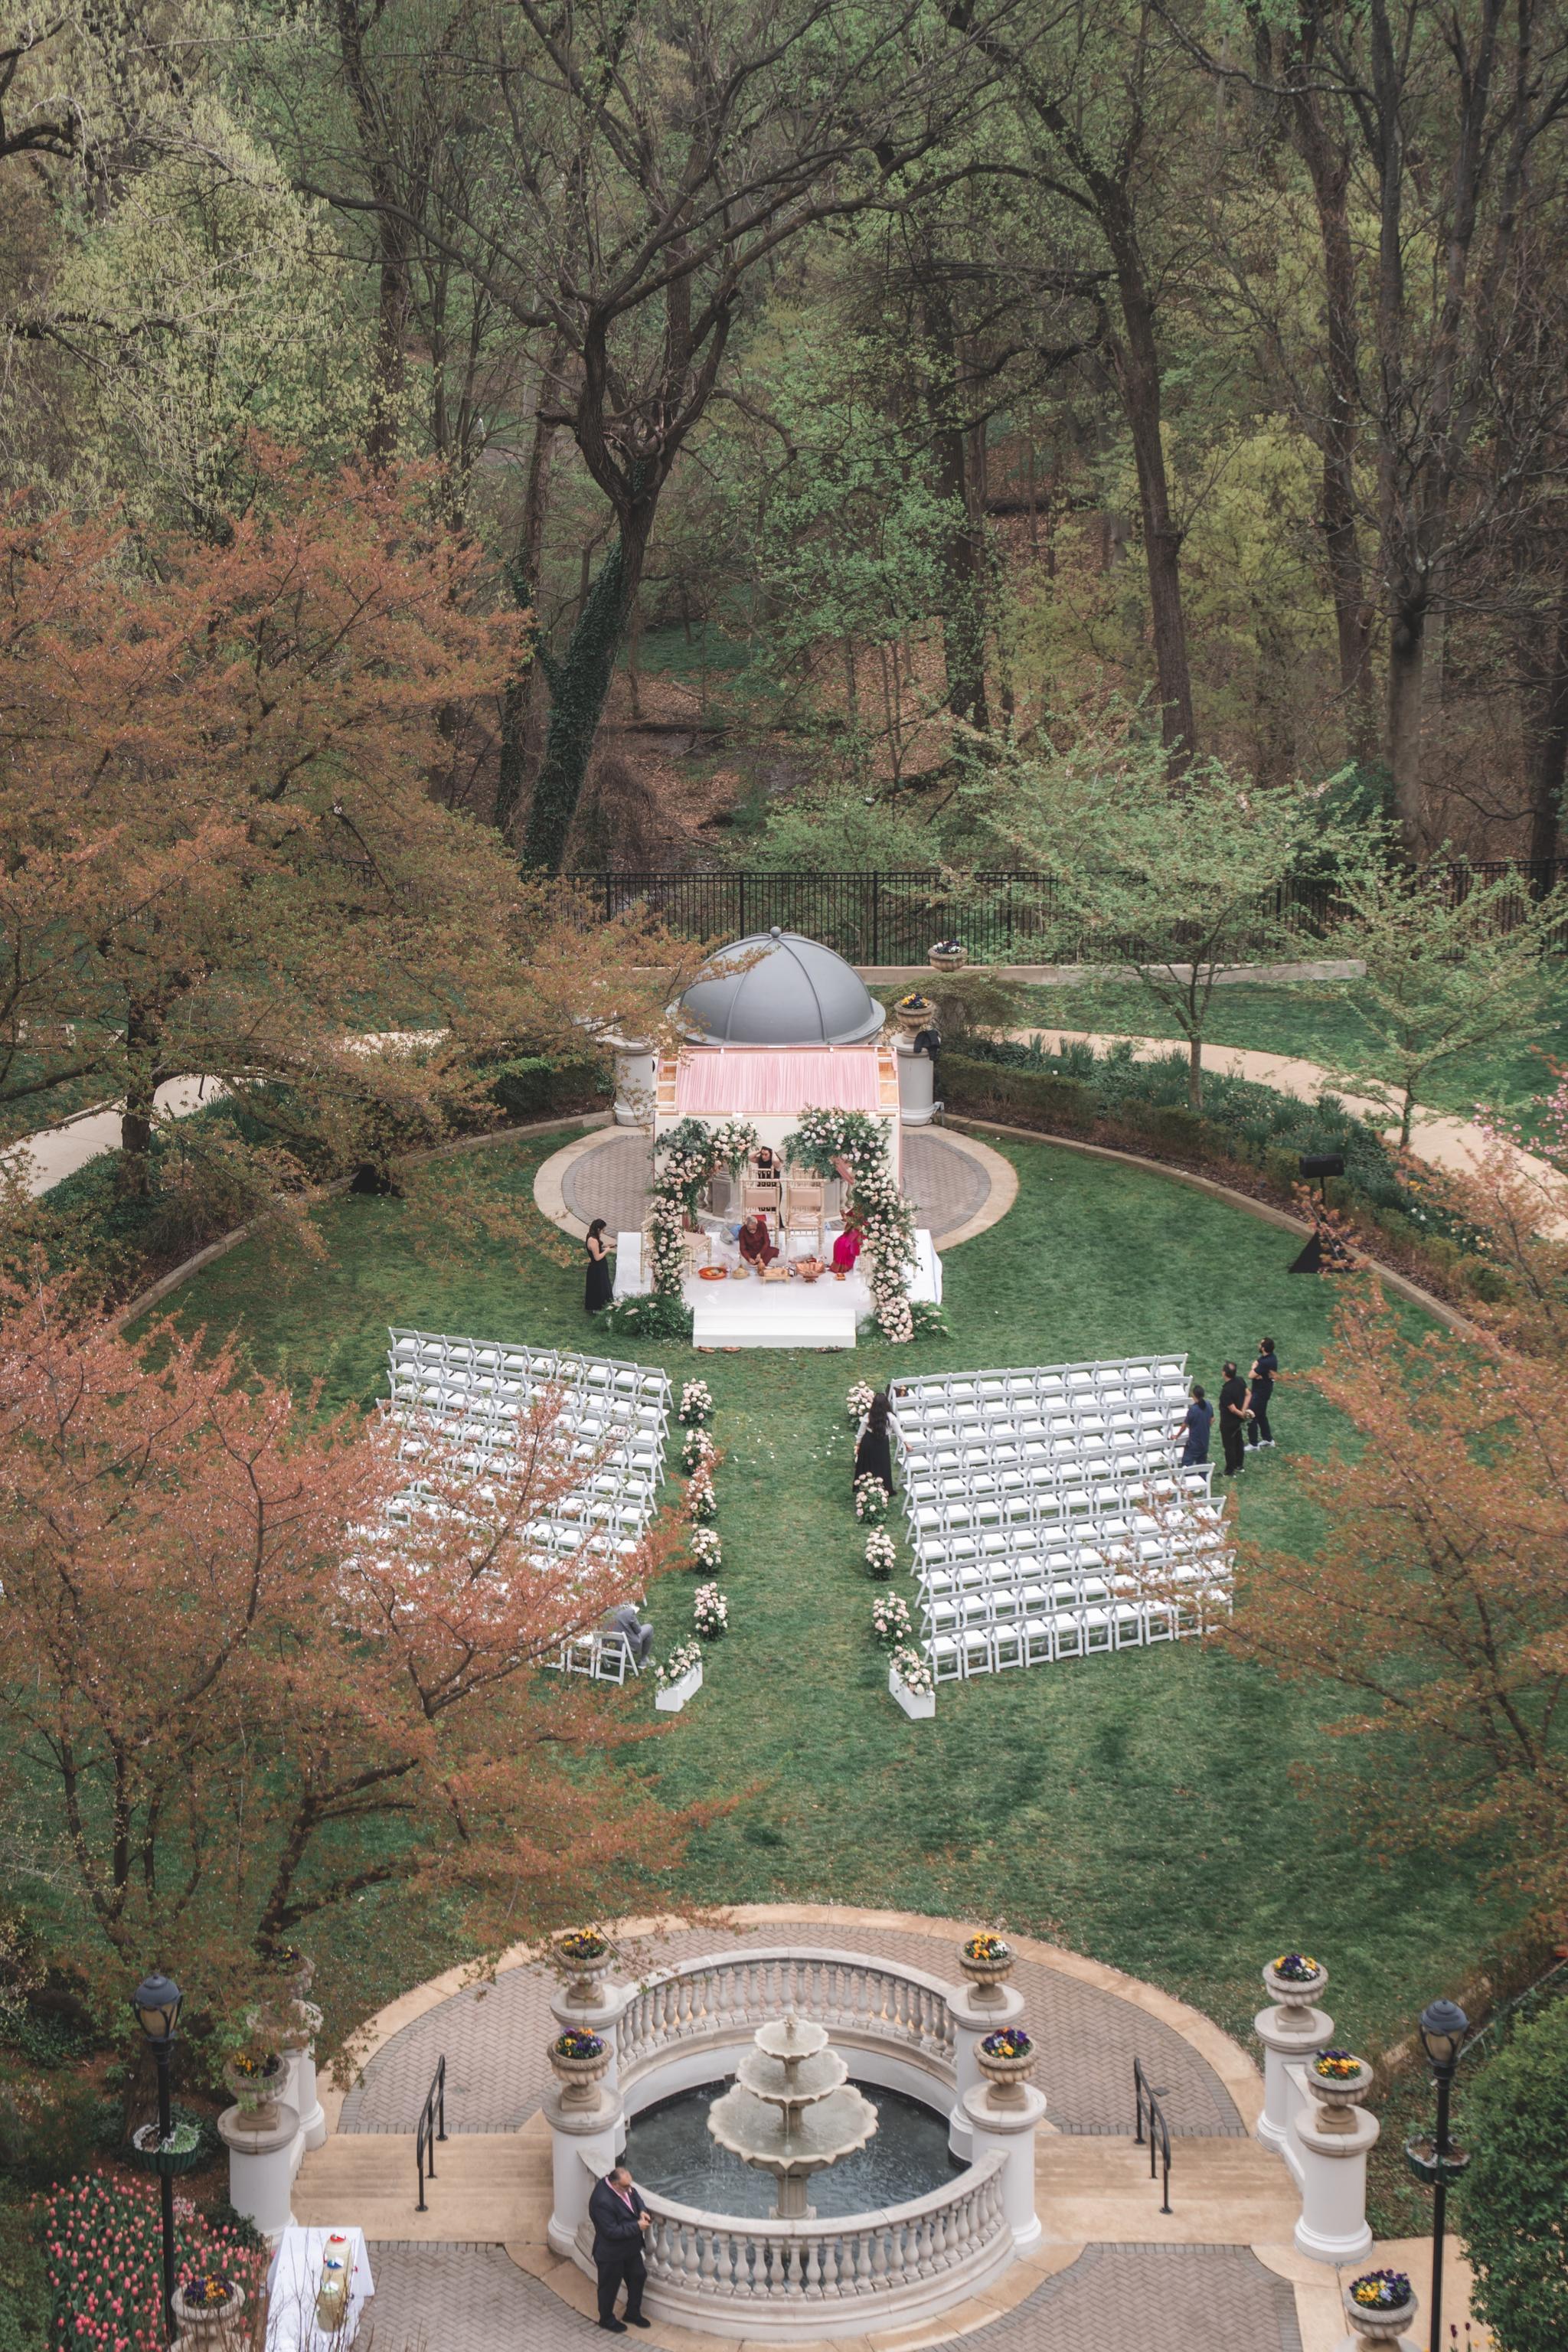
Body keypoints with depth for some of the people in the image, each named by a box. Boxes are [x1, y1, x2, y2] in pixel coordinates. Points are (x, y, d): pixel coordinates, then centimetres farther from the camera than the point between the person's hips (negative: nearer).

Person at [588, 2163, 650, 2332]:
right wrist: (637, 2226, -27)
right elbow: (612, 2231, -32)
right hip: (611, 2253, -8)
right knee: (610, 2287, 15)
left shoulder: (623, 2185, -13)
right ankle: (607, 2319, 39)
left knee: (638, 2276, 22)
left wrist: (642, 2210, -11)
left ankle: (633, 2313, 43)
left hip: (630, 2247, 8)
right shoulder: (602, 2201, -38)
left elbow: (635, 2195, 9)